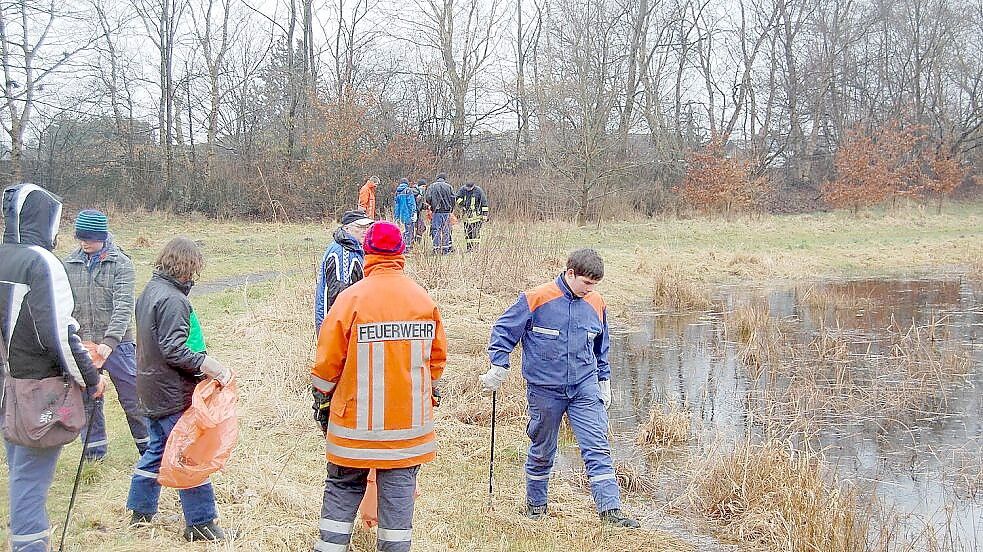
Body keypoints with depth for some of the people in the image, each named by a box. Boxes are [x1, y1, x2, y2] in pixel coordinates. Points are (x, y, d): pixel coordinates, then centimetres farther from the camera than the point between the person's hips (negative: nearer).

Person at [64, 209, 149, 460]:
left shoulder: (121, 263, -9)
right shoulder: (69, 264, 3)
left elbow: (124, 306, -17)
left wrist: (110, 340, -27)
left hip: (116, 343, -3)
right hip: (82, 343, 3)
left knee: (132, 397, 3)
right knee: (87, 398, 12)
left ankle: (148, 445, 18)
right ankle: (94, 448, 27)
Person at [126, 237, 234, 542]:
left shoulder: (150, 290, 11)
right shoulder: (172, 299, -20)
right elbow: (173, 350, -26)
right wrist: (208, 365, -28)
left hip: (153, 388, 10)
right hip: (173, 392, -10)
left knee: (157, 448, 20)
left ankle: (140, 513, 29)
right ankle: (200, 523, 5)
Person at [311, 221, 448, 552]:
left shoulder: (352, 298, -11)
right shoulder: (424, 299, 0)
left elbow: (328, 360, -7)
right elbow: (437, 356, 9)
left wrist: (324, 399, 7)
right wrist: (429, 393, 23)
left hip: (357, 419, -2)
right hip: (409, 420, 2)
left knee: (343, 485, 13)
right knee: (399, 486, 9)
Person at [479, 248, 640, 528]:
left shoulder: (596, 304, 4)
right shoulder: (536, 299, -11)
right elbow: (503, 330, -3)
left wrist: (604, 381, 19)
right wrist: (498, 367, -9)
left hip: (585, 387, 3)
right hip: (545, 389, -3)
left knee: (598, 447, -6)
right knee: (542, 450, 12)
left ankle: (610, 507, -4)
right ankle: (535, 503, 30)